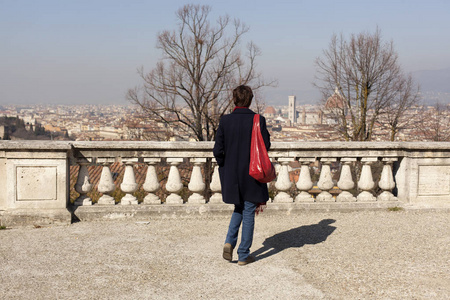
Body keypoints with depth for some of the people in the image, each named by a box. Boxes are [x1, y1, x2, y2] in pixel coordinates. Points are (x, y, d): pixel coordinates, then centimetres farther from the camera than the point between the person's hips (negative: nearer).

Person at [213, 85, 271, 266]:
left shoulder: (225, 121, -6)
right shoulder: (258, 120, -11)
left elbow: (218, 150, -6)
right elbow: (266, 146, -8)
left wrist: (224, 166, 10)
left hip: (231, 175, 2)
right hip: (252, 175, -2)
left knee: (239, 208, 24)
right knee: (248, 214, 8)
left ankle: (230, 241, 5)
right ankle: (243, 255, 12)